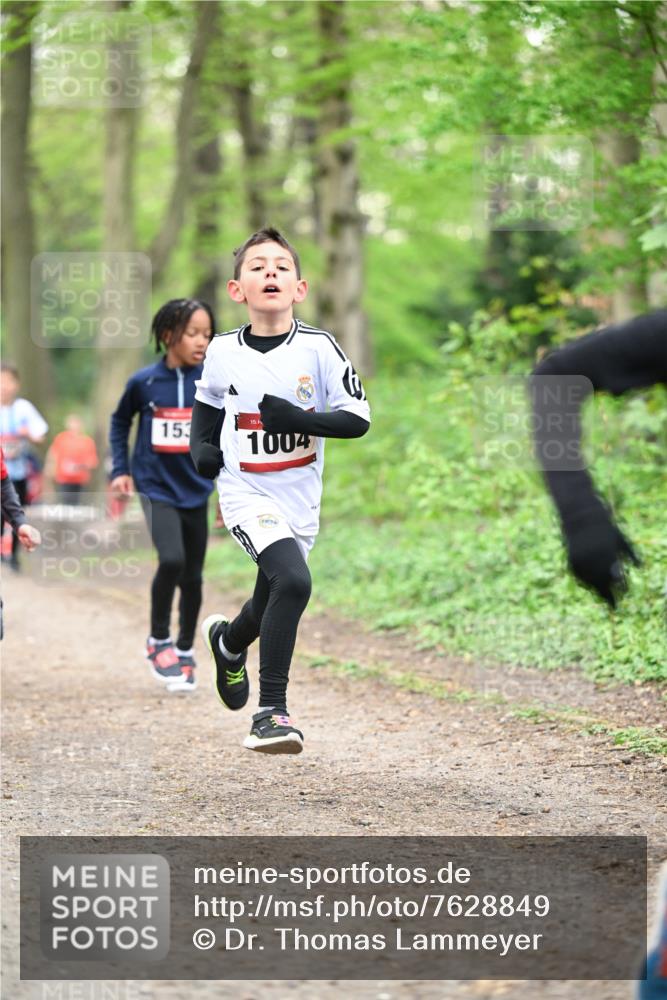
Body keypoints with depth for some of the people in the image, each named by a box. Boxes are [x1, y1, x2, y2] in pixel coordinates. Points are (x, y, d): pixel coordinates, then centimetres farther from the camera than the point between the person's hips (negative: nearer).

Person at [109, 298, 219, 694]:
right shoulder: (144, 382, -7)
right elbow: (120, 421, 12)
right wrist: (120, 468, 6)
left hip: (196, 491, 2)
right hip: (157, 487, -2)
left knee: (192, 575, 9)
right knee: (172, 560, -21)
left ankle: (185, 654, 28)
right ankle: (159, 641, 0)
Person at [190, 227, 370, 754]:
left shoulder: (318, 347, -11)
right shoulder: (224, 350, -5)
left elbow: (358, 418, -9)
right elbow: (207, 400, 17)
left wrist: (300, 419, -23)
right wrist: (201, 445, 0)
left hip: (300, 498, 2)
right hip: (246, 493, -2)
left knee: (272, 604, 19)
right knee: (293, 581, -26)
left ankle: (228, 641, 56)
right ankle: (271, 710, -18)